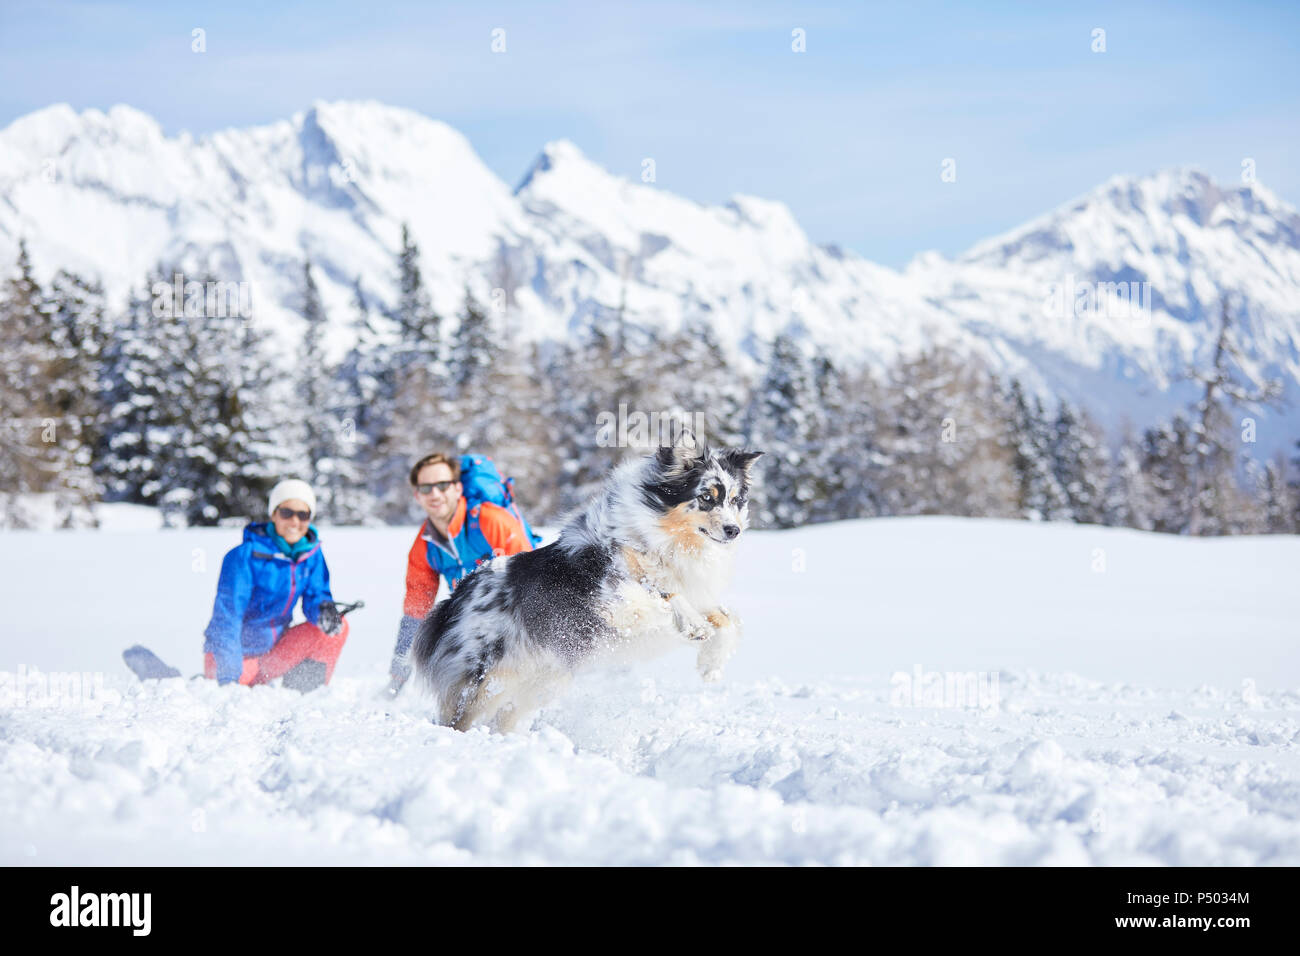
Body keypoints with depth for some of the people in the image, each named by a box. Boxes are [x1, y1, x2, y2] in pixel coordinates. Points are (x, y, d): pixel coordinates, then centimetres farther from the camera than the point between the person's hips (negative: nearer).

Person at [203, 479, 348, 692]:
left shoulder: (312, 553, -1)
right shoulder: (245, 556, -19)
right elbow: (227, 618, -22)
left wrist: (324, 611, -28)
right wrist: (229, 679, -28)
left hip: (274, 650, 6)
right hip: (238, 655, -6)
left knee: (337, 628, -11)